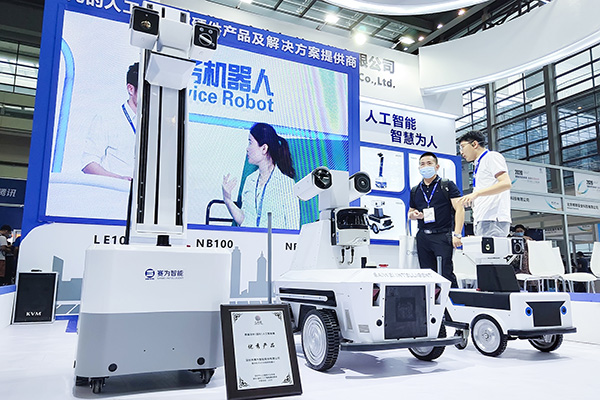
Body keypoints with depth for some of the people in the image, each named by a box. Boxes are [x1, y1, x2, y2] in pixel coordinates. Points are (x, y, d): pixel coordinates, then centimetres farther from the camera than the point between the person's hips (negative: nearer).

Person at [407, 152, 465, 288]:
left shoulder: (447, 185, 4)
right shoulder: (415, 191, 17)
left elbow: (459, 209, -4)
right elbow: (410, 213, 26)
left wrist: (457, 234, -14)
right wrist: (413, 214, 0)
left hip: (443, 236, -5)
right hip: (423, 237, 5)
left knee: (446, 274, -10)